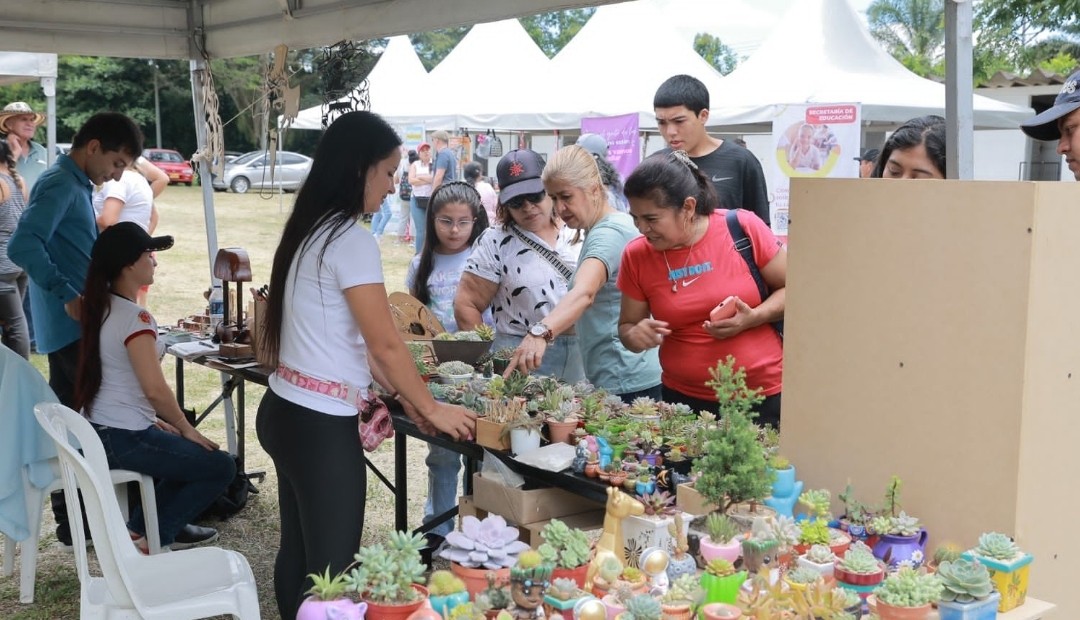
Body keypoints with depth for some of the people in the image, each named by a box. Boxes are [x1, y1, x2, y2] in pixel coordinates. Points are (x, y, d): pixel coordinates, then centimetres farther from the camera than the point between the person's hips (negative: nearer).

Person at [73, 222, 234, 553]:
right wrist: (186, 428, -8)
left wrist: (153, 419, 15)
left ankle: (139, 526, 21)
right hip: (124, 439, -9)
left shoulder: (100, 308, 9)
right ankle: (150, 537, 6)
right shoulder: (135, 317, -20)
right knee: (221, 467, 1)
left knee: (186, 453, 26)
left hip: (98, 431, 10)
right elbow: (155, 389, -23)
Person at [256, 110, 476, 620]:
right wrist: (432, 409, -2)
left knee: (298, 555, 19)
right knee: (331, 571, 1)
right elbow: (385, 344, -15)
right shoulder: (350, 239, -17)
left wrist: (401, 395, 14)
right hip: (320, 426, -9)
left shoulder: (312, 231, 10)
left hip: (285, 412, 9)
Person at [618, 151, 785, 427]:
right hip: (685, 400, 2)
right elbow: (627, 326, 6)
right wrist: (636, 335, -16)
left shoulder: (743, 228, -11)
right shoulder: (636, 256, -5)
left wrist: (753, 318, -18)